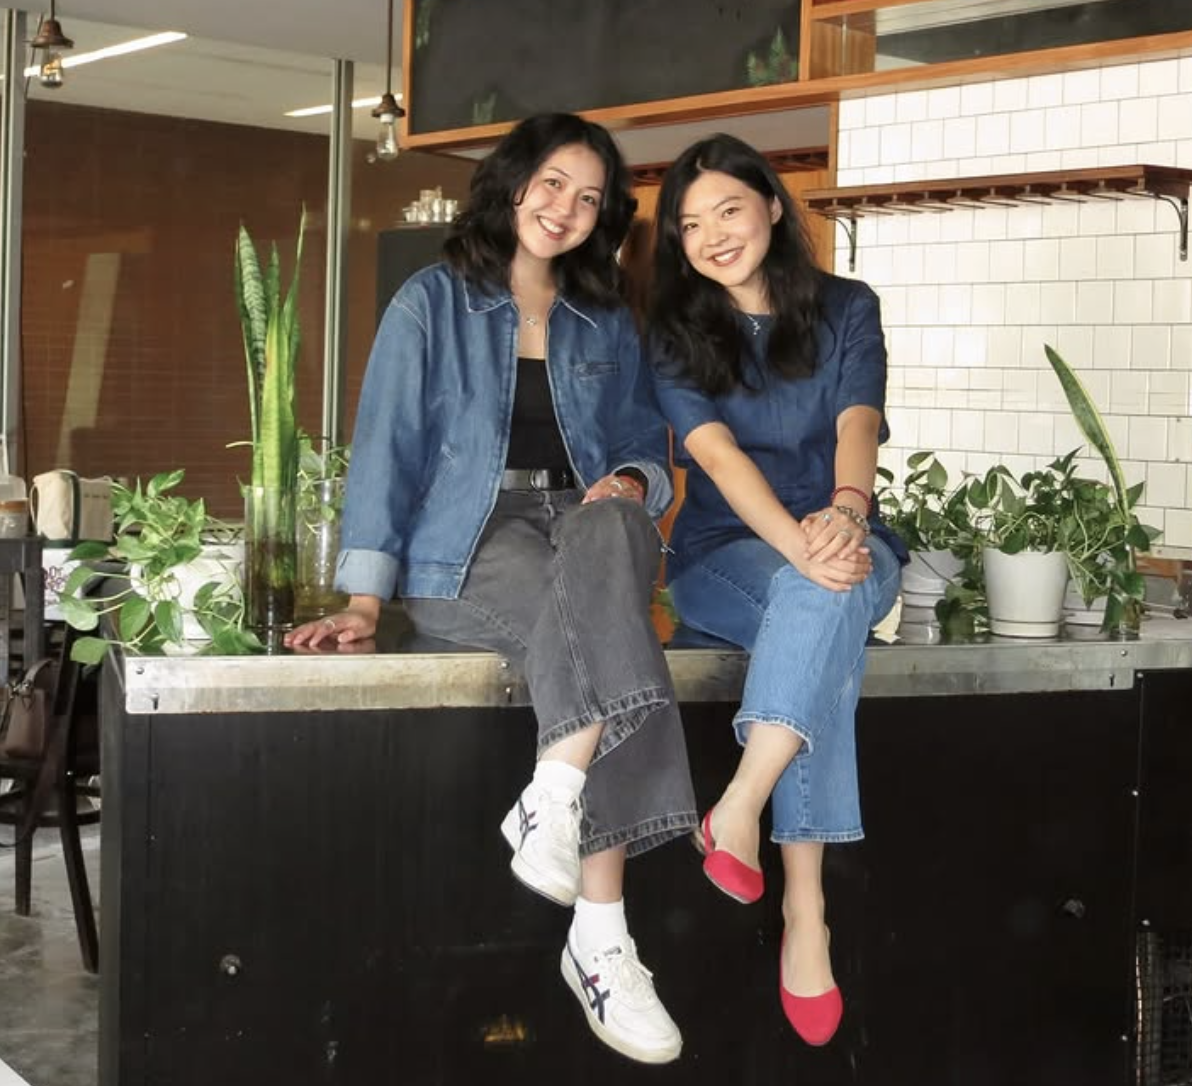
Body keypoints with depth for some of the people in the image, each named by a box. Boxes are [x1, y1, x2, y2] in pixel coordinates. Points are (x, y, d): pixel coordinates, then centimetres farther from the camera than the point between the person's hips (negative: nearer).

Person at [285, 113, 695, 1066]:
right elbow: (387, 450, 0)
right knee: (603, 632, -36)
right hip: (470, 547, -3)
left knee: (609, 526, -38)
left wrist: (631, 481, -7)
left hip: (585, 527, 3)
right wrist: (364, 599, -10)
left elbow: (648, 449, 19)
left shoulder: (609, 326, 20)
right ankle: (600, 938, -39)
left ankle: (552, 801, -42)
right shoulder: (432, 305, 8)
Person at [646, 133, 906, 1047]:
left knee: (824, 600, -38)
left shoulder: (846, 309, 6)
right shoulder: (675, 333, 3)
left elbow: (856, 422, -13)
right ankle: (805, 905, -41)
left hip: (844, 543, 1)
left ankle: (740, 805, -41)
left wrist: (845, 512, -37)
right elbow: (717, 453, -15)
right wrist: (798, 545, -34)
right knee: (819, 599, -37)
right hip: (725, 554, -1)